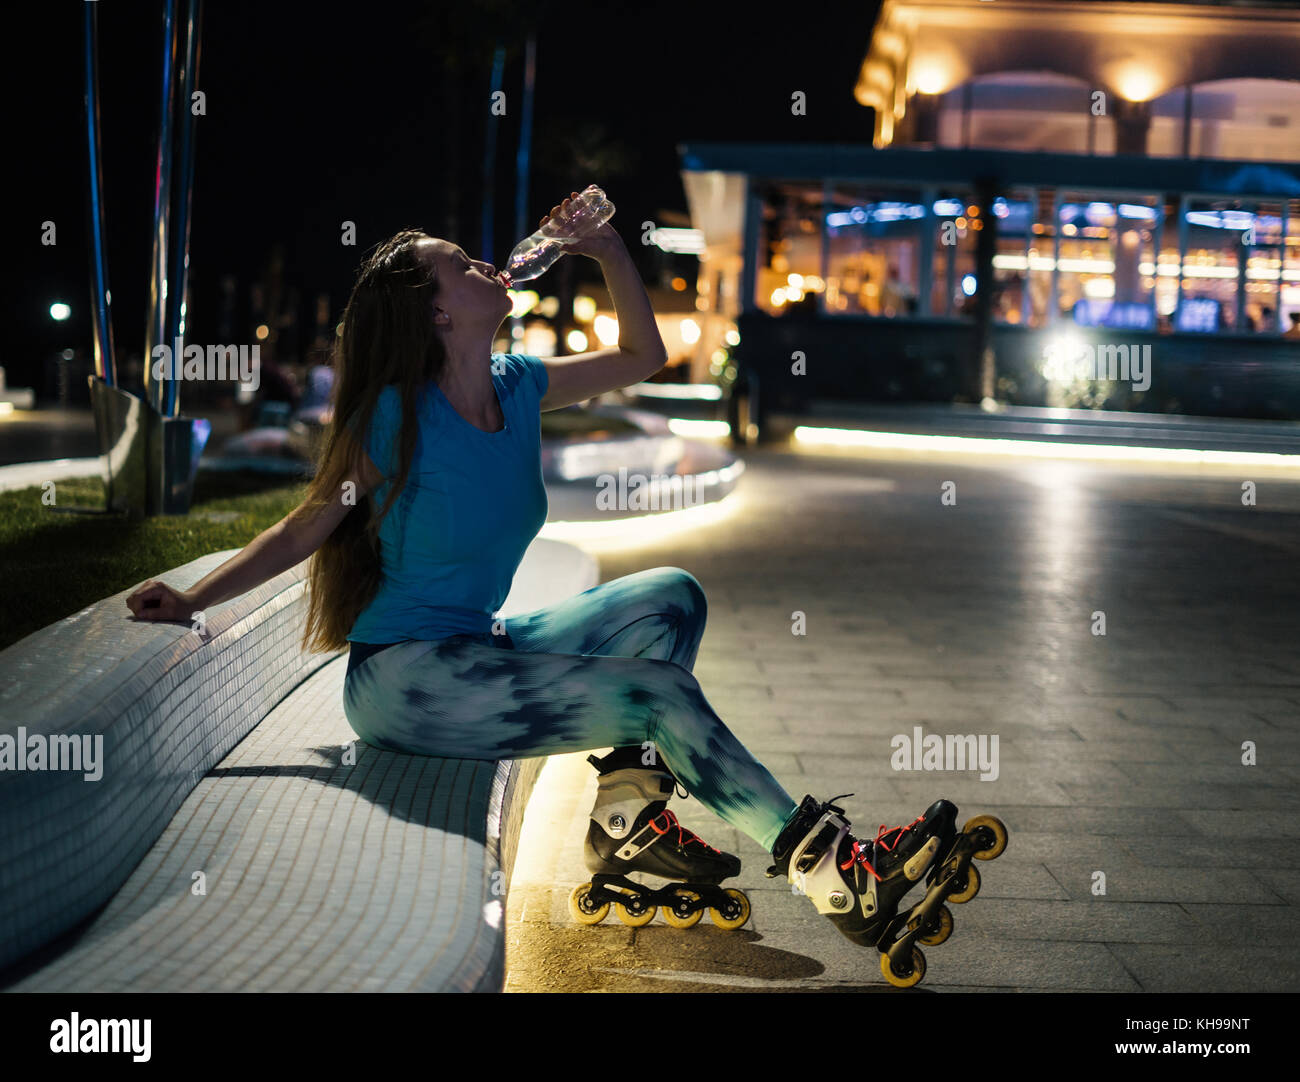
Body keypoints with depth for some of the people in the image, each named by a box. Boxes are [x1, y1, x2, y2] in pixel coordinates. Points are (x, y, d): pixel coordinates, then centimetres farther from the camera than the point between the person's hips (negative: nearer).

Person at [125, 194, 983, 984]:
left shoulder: (518, 388, 4)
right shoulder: (398, 417, -14)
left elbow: (642, 356, 16)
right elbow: (308, 528, -7)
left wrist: (611, 252, 6)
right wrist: (193, 601, -11)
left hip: (482, 648, 8)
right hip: (404, 681, -8)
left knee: (671, 598, -2)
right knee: (660, 691, -18)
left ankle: (628, 811, -4)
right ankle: (830, 869, -10)